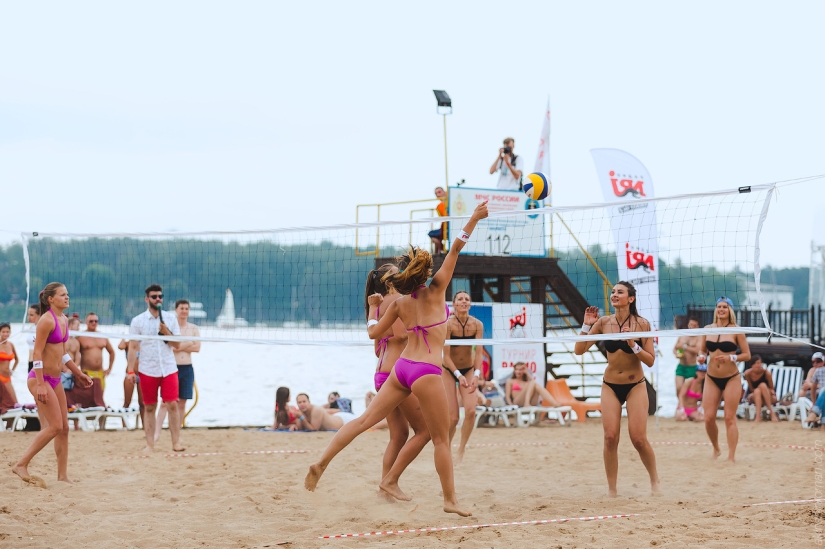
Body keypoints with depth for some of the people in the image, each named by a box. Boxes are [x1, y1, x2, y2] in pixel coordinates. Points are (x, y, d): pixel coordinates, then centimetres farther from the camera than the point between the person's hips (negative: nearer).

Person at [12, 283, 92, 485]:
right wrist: (40, 385, -23)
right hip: (40, 378, -9)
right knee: (55, 427, -12)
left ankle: (63, 476, 10)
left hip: (55, 379, 9)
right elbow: (37, 353, -19)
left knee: (64, 428, 6)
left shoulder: (64, 320, 10)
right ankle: (21, 465, -6)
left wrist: (78, 373, 22)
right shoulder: (47, 320, -16)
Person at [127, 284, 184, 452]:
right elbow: (133, 347, 2)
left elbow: (177, 345, 6)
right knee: (149, 408, 3)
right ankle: (150, 445, 7)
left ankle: (176, 443, -3)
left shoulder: (170, 319, 7)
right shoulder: (138, 321, 2)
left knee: (172, 405, -6)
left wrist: (167, 332, -12)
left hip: (169, 369, 1)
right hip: (147, 370, -1)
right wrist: (130, 370, -5)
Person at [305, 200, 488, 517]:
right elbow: (455, 250, -5)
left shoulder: (399, 303, 7)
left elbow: (374, 333, 13)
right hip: (426, 372, -6)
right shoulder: (435, 291, -6)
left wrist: (373, 307, 28)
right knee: (441, 439, 2)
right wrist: (474, 219, -2)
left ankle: (321, 464, 2)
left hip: (401, 368, 6)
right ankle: (450, 499, 5)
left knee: (365, 420, 9)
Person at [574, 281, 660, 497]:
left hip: (635, 386, -2)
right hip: (610, 386, 2)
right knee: (610, 437, -8)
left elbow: (650, 360, -9)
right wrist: (587, 325, -13)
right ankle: (611, 488, 3)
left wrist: (633, 345, -24)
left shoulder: (642, 324, -9)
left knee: (638, 438, -8)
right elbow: (580, 350, -2)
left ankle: (654, 480, 15)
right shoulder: (603, 322, -2)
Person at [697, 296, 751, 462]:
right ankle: (716, 449, 21)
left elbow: (747, 355, -4)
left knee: (730, 418, -5)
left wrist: (731, 357, -20)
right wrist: (702, 357, -6)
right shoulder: (708, 329, 5)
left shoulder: (736, 330, -5)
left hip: (731, 379, -3)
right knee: (709, 417, -2)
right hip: (712, 379, 3)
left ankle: (731, 457, -1)